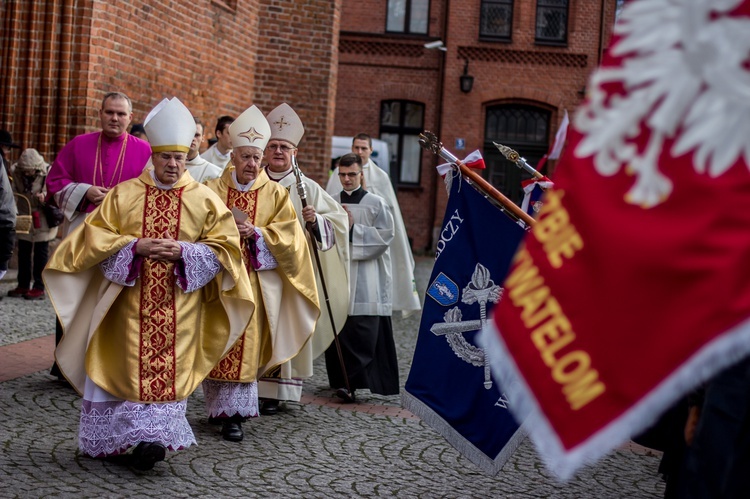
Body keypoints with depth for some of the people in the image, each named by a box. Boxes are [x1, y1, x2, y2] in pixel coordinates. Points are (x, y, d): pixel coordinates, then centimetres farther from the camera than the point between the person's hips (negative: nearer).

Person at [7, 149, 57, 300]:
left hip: (42, 222, -5)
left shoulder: (48, 174, -15)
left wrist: (45, 197, -31)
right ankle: (23, 286, 21)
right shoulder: (18, 174, -4)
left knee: (40, 255, 2)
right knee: (23, 253, 11)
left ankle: (39, 288, 8)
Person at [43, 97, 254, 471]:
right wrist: (136, 246, -13)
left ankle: (152, 436, -2)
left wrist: (183, 251, -15)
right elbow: (95, 236, 2)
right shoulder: (124, 194, 4)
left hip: (179, 304, -1)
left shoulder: (204, 199, 3)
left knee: (169, 366, -6)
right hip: (131, 301, 1)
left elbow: (224, 247, 1)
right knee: (129, 364, 2)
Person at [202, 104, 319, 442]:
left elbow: (287, 235, 1)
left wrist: (256, 232, -13)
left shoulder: (275, 194, 6)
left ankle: (233, 412, -3)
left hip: (256, 279, -1)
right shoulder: (213, 190, 7)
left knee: (244, 341, -6)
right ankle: (222, 406, 13)